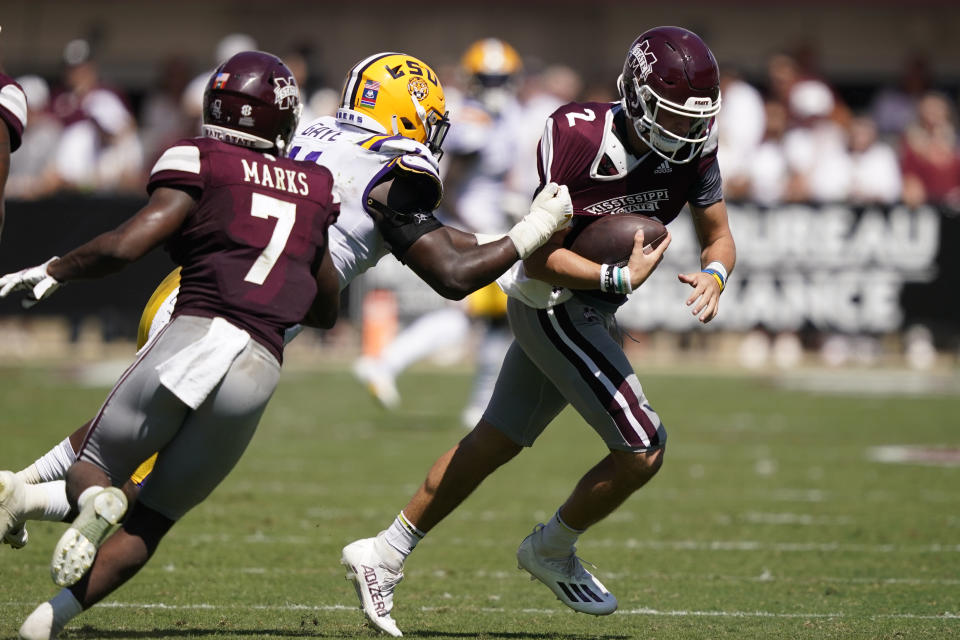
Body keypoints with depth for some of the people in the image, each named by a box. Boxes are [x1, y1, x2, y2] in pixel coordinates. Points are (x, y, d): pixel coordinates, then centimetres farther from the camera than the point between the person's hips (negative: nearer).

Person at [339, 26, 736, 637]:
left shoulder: (694, 147, -7)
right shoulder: (581, 138, -26)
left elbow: (719, 235, 2)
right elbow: (543, 255, -22)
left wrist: (714, 275, -20)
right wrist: (620, 277, -31)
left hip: (588, 309, 7)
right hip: (555, 305, -7)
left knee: (496, 442, 17)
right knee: (643, 450, -11)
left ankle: (383, 555, 30)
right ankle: (552, 551, 14)